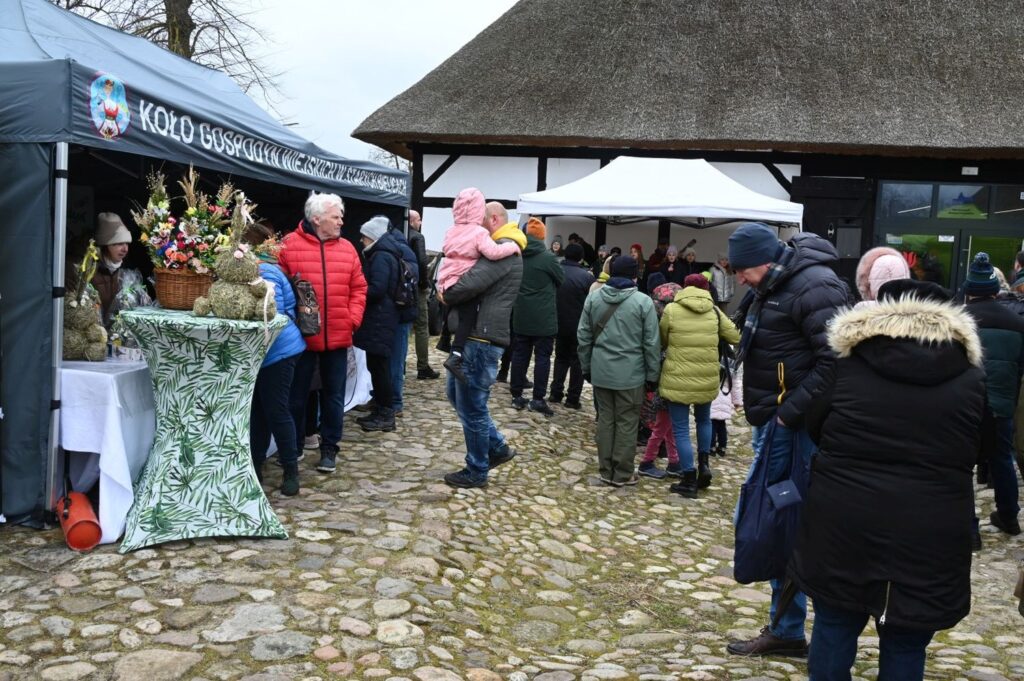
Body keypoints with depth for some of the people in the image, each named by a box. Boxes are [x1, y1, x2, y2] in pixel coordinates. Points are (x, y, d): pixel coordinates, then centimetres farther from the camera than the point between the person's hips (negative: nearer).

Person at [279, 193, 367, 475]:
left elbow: (358, 288, 10)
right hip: (301, 336, -3)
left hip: (338, 337, 3)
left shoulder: (347, 248, 7)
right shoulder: (290, 245, -5)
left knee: (334, 396, 10)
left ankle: (329, 448, 23)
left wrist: (353, 319, -2)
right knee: (297, 395, 9)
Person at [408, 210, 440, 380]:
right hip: (416, 288, -6)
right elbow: (422, 261, -20)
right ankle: (423, 367, 3)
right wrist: (425, 283, -10)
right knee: (422, 328, 1)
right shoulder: (417, 237, -10)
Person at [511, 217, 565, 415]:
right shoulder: (547, 257, -13)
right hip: (543, 317, -5)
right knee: (542, 356, 0)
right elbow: (562, 279, 1)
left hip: (521, 315, 5)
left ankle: (517, 395, 15)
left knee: (520, 354, 10)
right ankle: (538, 399, -2)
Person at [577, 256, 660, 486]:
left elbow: (583, 335, 6)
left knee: (605, 418, 14)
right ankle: (622, 473, 14)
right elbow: (651, 343, -7)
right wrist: (653, 375, 2)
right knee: (627, 422, 7)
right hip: (630, 373, -3)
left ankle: (606, 469, 20)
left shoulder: (594, 297, 1)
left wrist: (586, 366, 16)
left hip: (601, 371, 4)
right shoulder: (643, 301, -9)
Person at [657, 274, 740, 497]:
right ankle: (704, 463, 20)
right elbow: (736, 337, 7)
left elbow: (661, 341, 4)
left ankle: (689, 480, 7)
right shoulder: (714, 311, 1)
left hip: (678, 378, -3)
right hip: (707, 378, 3)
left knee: (681, 429, 5)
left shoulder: (671, 309, -7)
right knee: (703, 420, 29)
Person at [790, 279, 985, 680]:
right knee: (906, 645, 12)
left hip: (843, 522, 0)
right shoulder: (970, 376, 2)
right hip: (929, 533, 1)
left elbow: (814, 427, 9)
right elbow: (978, 452, 13)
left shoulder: (849, 363, -1)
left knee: (834, 626, 15)